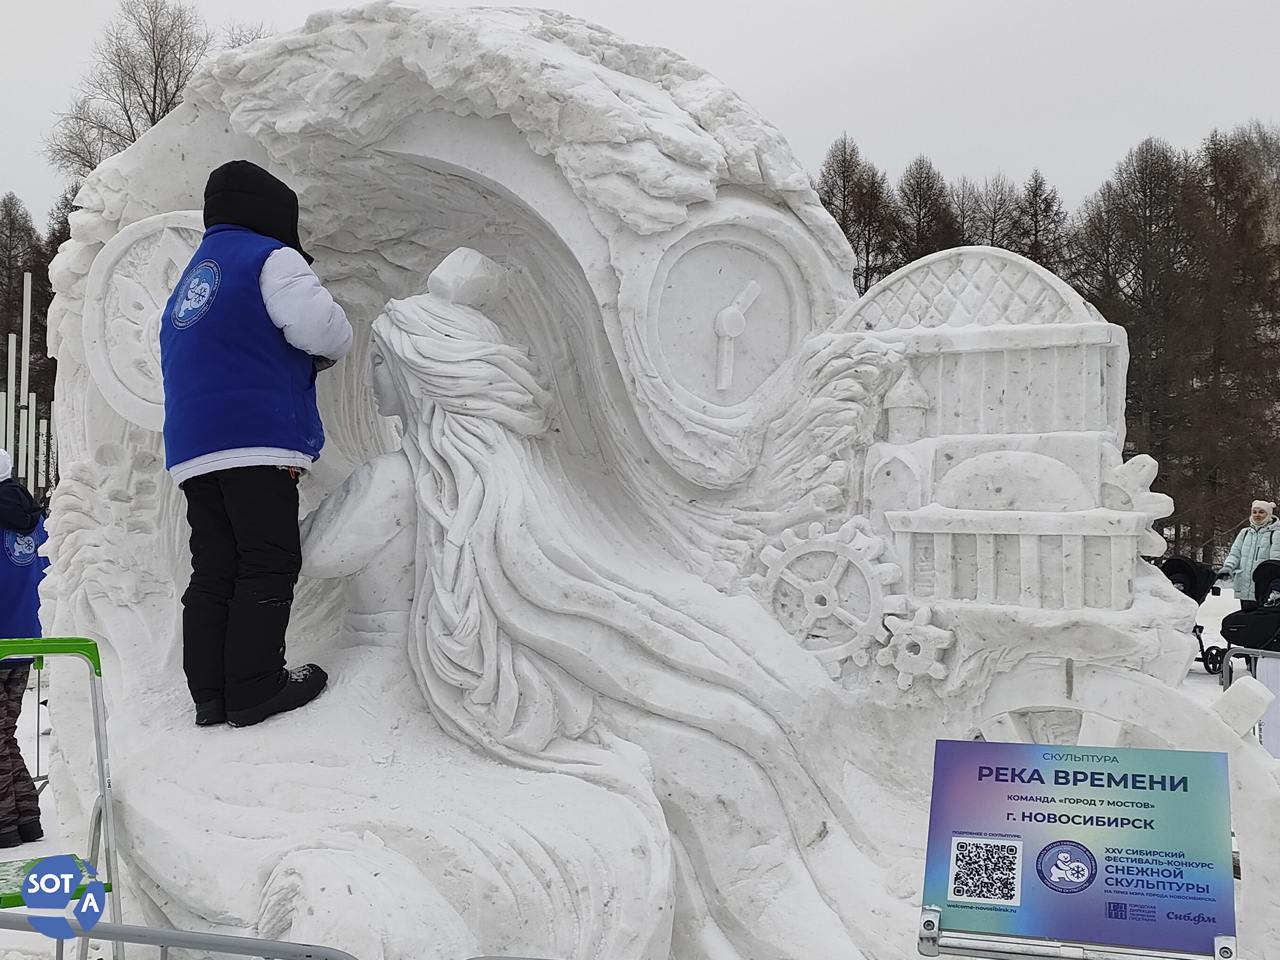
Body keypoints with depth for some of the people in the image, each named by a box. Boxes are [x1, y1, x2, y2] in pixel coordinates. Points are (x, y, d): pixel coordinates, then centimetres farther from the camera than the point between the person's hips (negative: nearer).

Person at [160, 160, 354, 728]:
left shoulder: (188, 283, 28)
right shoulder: (268, 257, 1)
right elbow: (319, 324, -13)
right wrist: (326, 353, 10)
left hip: (192, 449, 8)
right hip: (257, 442, -8)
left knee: (212, 572, 7)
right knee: (269, 565, -5)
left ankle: (209, 694, 6)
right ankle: (254, 689, -7)